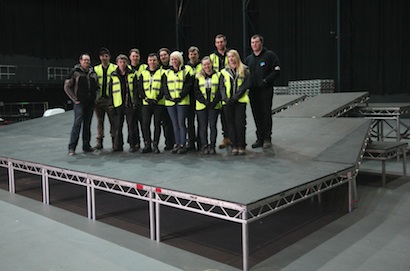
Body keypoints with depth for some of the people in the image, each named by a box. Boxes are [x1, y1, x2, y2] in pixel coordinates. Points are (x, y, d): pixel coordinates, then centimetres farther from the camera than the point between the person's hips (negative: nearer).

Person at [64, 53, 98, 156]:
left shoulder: (93, 73, 12)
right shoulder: (75, 72, -2)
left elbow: (96, 86, 23)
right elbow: (67, 87, -3)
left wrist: (94, 97, 8)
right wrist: (75, 99, -7)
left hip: (90, 102, 5)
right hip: (79, 102, -5)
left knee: (87, 124, 9)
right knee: (77, 123, -13)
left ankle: (86, 145, 17)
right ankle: (71, 147, -9)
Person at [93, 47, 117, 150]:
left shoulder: (115, 68, 3)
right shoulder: (96, 69, 13)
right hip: (99, 98, 3)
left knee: (113, 120, -1)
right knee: (100, 120, 6)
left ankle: (114, 140, 8)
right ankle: (99, 141, 12)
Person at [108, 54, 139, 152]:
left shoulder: (132, 74, 4)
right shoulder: (113, 75, 9)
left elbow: (136, 89, 2)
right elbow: (110, 91, 10)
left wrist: (135, 103, -6)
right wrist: (111, 104, 3)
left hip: (129, 104, -2)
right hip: (118, 104, 2)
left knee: (131, 126, 2)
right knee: (118, 127, 5)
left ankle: (132, 145, 10)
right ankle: (118, 146, 13)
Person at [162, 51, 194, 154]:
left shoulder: (186, 70, 3)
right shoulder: (167, 72, 15)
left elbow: (188, 84, -4)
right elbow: (164, 86, 10)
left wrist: (181, 96, -12)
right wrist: (169, 97, -5)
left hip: (182, 101, -4)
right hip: (170, 102, 4)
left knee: (181, 123, -6)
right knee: (175, 124, 7)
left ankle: (183, 145, 1)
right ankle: (177, 144, 13)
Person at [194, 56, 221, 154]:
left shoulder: (217, 75, 7)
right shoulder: (198, 76, 9)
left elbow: (220, 90, 2)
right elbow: (196, 92, 2)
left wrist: (214, 101, -10)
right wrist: (204, 101, -10)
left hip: (214, 105, 0)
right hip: (201, 105, 1)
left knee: (213, 125, 0)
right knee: (203, 126, 1)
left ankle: (212, 146, 6)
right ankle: (204, 146, 7)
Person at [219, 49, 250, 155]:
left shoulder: (244, 70, 6)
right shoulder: (224, 72, 14)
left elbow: (245, 85, -4)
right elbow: (221, 87, 8)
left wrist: (234, 97, -13)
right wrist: (225, 98, -10)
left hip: (240, 101, -3)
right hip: (227, 102, 3)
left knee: (240, 123, -5)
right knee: (231, 124, 3)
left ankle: (241, 146, 3)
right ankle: (234, 146, 9)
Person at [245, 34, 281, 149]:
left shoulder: (270, 55, -1)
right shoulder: (248, 59, 17)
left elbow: (276, 70, -7)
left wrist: (266, 80, -15)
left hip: (266, 90, -5)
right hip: (253, 91, 5)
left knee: (266, 114, -4)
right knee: (257, 115, 7)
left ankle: (267, 138, 3)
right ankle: (260, 138, 15)